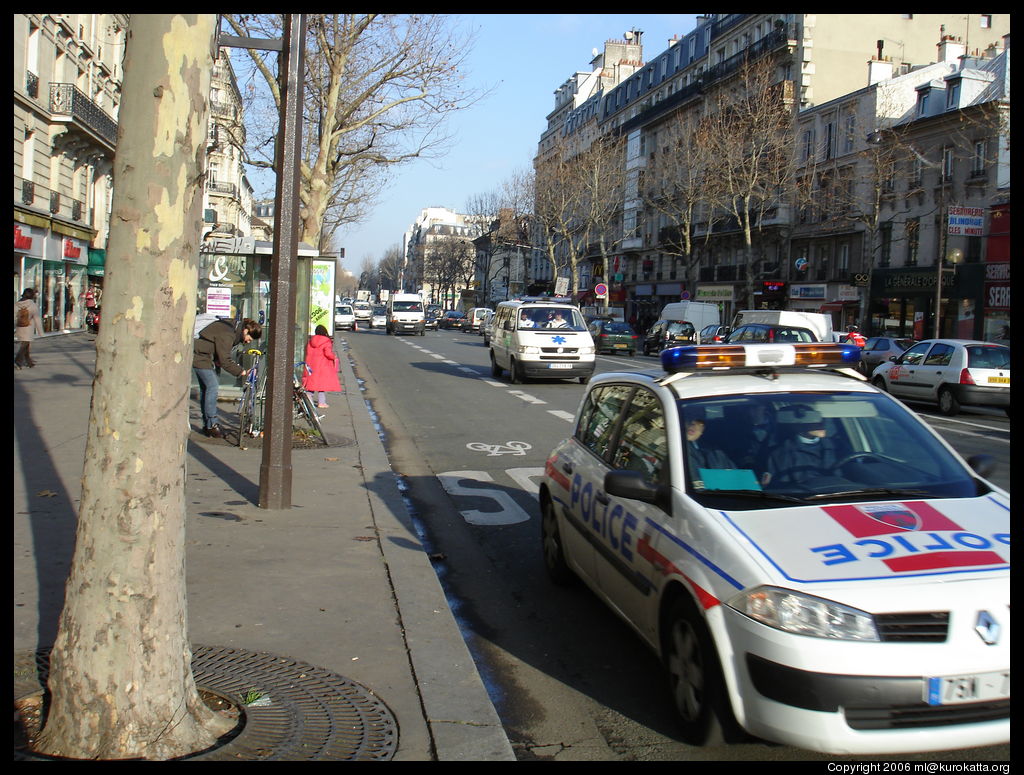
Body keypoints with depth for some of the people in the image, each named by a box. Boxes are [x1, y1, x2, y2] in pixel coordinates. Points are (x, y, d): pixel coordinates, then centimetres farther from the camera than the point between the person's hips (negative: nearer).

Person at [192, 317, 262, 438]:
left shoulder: (233, 329, 2)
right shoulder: (226, 335, -29)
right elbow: (225, 362, -28)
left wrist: (217, 361, 1)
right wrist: (242, 372, -25)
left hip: (205, 357, 10)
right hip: (200, 357, -10)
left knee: (205, 388, 12)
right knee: (213, 387, -14)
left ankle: (206, 424, 18)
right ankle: (211, 425, -11)